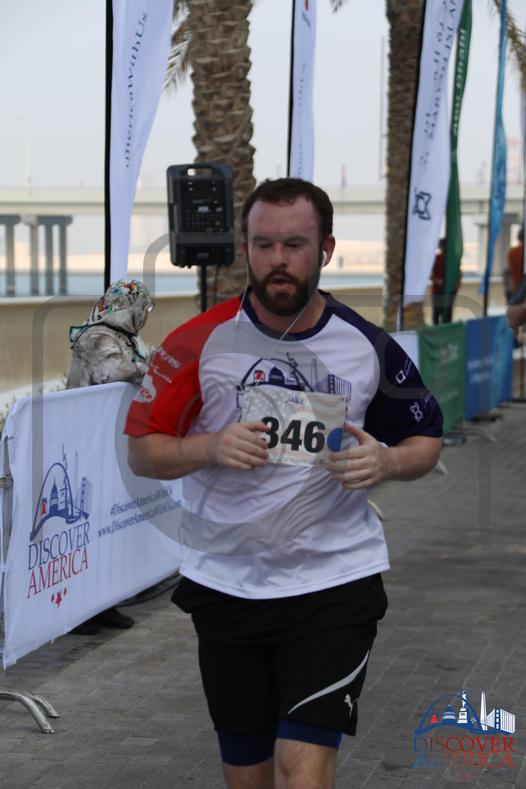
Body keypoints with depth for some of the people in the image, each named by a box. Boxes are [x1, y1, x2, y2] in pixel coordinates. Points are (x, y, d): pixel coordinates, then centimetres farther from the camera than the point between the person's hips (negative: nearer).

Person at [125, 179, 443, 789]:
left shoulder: (368, 348, -2)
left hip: (333, 583, -1)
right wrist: (210, 448, -18)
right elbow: (141, 451, 1)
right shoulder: (201, 341, -3)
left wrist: (386, 462, -10)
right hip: (224, 587, 2)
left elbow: (426, 438, 12)